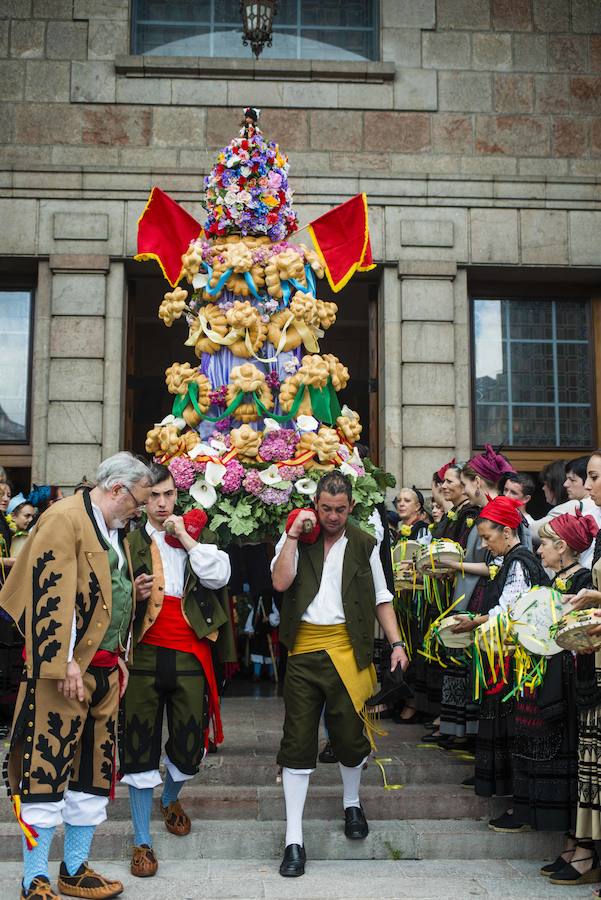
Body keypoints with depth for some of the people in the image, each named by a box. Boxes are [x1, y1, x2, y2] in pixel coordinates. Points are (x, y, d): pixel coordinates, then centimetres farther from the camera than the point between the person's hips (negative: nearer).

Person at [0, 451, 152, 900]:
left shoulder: (115, 529, 16)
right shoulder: (64, 519, -12)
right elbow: (51, 596, -19)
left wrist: (120, 657, 17)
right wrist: (64, 665, -21)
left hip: (105, 668, 9)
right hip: (65, 667, -9)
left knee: (94, 771, 12)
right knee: (48, 770, -3)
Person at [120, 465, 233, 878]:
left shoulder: (197, 536, 10)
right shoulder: (130, 542, 7)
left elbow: (219, 577, -7)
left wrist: (185, 537, -7)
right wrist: (134, 594, -13)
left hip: (190, 656, 1)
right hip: (146, 654, -1)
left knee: (190, 746, 7)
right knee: (140, 747, -1)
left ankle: (171, 799, 40)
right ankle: (143, 841, 13)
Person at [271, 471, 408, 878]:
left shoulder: (364, 544, 7)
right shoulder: (294, 539, 5)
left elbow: (381, 598, 10)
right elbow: (280, 582, -12)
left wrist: (397, 643, 1)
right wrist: (294, 535, -13)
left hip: (347, 649, 1)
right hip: (304, 650, 0)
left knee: (350, 733, 5)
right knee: (298, 741, 0)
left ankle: (352, 802, 37)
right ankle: (294, 840, 6)